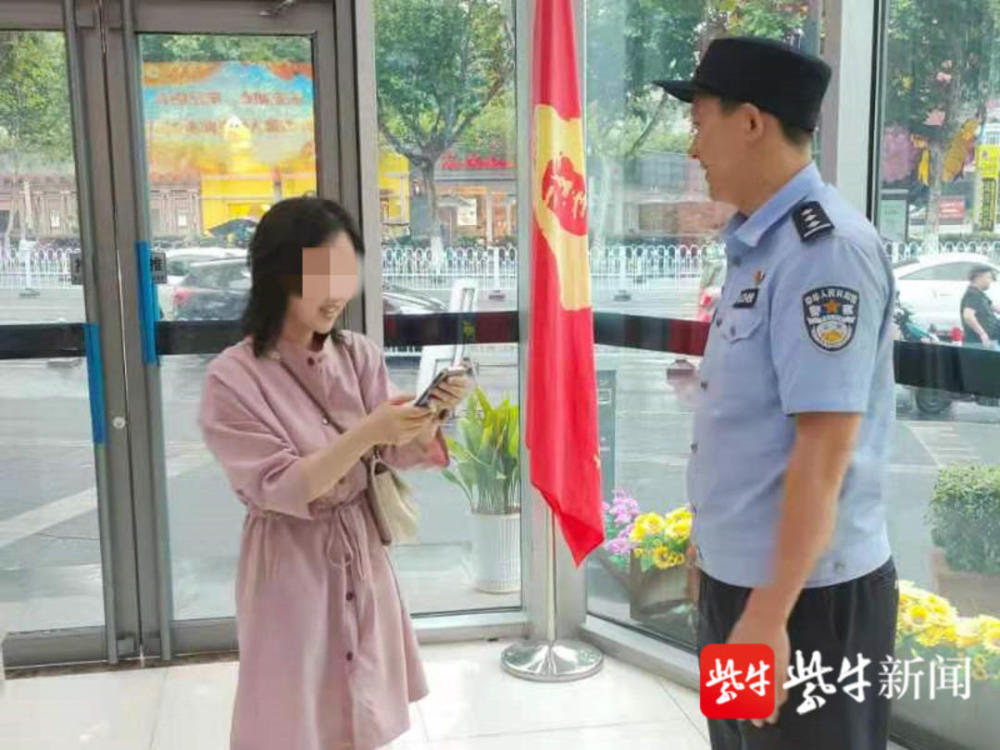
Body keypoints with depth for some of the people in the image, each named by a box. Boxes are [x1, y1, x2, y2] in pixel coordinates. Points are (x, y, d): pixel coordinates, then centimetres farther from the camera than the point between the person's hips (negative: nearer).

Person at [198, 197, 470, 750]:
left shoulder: (358, 355, -2)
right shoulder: (233, 378, -16)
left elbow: (399, 455, -3)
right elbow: (279, 488, -20)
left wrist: (430, 415, -23)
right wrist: (364, 434, -31)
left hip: (361, 554, 5)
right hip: (290, 565, -4)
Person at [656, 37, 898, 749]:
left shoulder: (825, 249, -20)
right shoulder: (754, 246, 7)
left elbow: (823, 451, -24)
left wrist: (770, 614, -23)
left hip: (804, 594, -8)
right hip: (735, 575, 8)